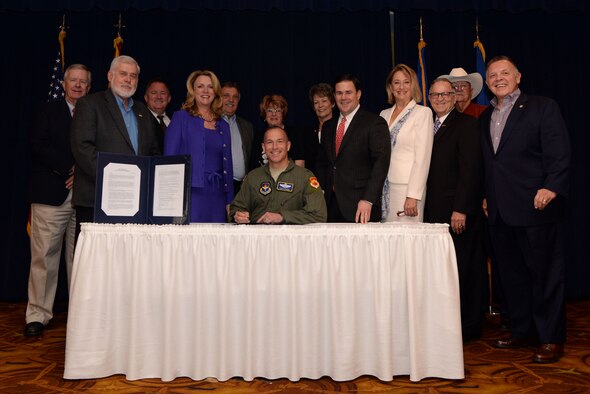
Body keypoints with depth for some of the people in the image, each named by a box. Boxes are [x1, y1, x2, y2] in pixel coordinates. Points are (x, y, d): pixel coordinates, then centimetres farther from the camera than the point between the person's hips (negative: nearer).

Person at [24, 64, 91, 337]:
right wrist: (70, 167, -10)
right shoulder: (48, 111, 10)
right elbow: (38, 146, -3)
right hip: (51, 195, -2)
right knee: (44, 256, -1)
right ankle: (37, 315, 7)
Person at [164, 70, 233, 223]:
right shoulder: (181, 118, 3)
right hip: (190, 193, -4)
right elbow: (169, 157, -1)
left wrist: (230, 202, 12)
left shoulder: (223, 126, 16)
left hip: (217, 196, 4)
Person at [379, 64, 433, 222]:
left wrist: (413, 196, -15)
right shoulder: (384, 114, 15)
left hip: (406, 187, -5)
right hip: (383, 188, 5)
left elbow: (422, 158, -9)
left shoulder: (423, 112, -1)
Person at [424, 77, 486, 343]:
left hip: (459, 211, -6)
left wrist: (460, 209, -18)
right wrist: (425, 207, 8)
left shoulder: (466, 124, -4)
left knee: (462, 269, 1)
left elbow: (470, 169, -13)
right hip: (435, 211, 7)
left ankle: (467, 328, 12)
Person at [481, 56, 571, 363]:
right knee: (511, 274, 12)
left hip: (536, 207, -6)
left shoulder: (543, 107, -1)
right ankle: (522, 331, 26)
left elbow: (559, 153, -9)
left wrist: (551, 187, -20)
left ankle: (551, 338, 14)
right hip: (499, 211, 6)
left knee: (545, 274, 2)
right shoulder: (485, 118, 17)